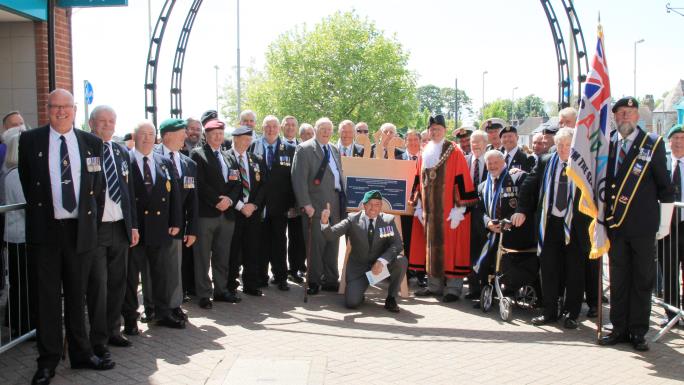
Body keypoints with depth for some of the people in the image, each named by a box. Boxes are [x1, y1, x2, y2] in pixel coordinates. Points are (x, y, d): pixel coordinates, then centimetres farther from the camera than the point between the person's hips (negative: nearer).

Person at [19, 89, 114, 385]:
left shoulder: (91, 142, 5)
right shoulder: (30, 140, 0)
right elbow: (26, 182, 8)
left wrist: (88, 210, 5)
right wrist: (40, 208, 5)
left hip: (81, 227, 2)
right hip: (44, 227, -2)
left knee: (77, 294, 13)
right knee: (47, 296, 4)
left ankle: (81, 354, 24)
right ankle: (48, 360, 14)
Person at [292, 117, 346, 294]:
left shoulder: (334, 150, 18)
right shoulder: (305, 149, -5)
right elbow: (299, 178, -11)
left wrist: (343, 200, 11)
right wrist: (305, 204, -17)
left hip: (336, 205, 7)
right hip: (316, 205, -7)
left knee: (332, 244, 11)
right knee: (316, 244, -2)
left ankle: (331, 280, 20)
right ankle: (313, 281, 10)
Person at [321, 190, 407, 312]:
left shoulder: (388, 220, -3)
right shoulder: (353, 220, -6)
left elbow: (397, 245, -12)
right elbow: (331, 235, -13)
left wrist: (382, 261, -29)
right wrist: (325, 222, -36)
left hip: (381, 265, 1)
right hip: (358, 267, -1)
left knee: (401, 261, -28)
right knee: (351, 303, -20)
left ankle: (391, 298, -5)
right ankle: (358, 292, 21)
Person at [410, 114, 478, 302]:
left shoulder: (454, 153, -5)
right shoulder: (425, 153, 11)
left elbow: (461, 181, -9)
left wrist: (459, 209, -15)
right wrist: (419, 205, 10)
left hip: (447, 210, -5)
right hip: (429, 209, 5)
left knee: (448, 245, -3)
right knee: (431, 245, 9)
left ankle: (453, 288, 4)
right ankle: (434, 285, 18)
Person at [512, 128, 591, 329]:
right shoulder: (545, 162, 5)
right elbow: (528, 186, 8)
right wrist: (522, 210, 1)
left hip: (575, 225, -3)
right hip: (549, 223, 3)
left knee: (574, 271, 6)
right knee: (548, 269, 8)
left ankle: (571, 314, 17)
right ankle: (550, 311, 19)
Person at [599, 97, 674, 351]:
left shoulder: (653, 144, -2)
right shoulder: (607, 143, 6)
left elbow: (665, 188, 0)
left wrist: (664, 224, -1)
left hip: (643, 226, -3)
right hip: (615, 225, 3)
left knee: (642, 281, 5)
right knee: (618, 280, 10)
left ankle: (638, 332, 15)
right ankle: (620, 329, 20)